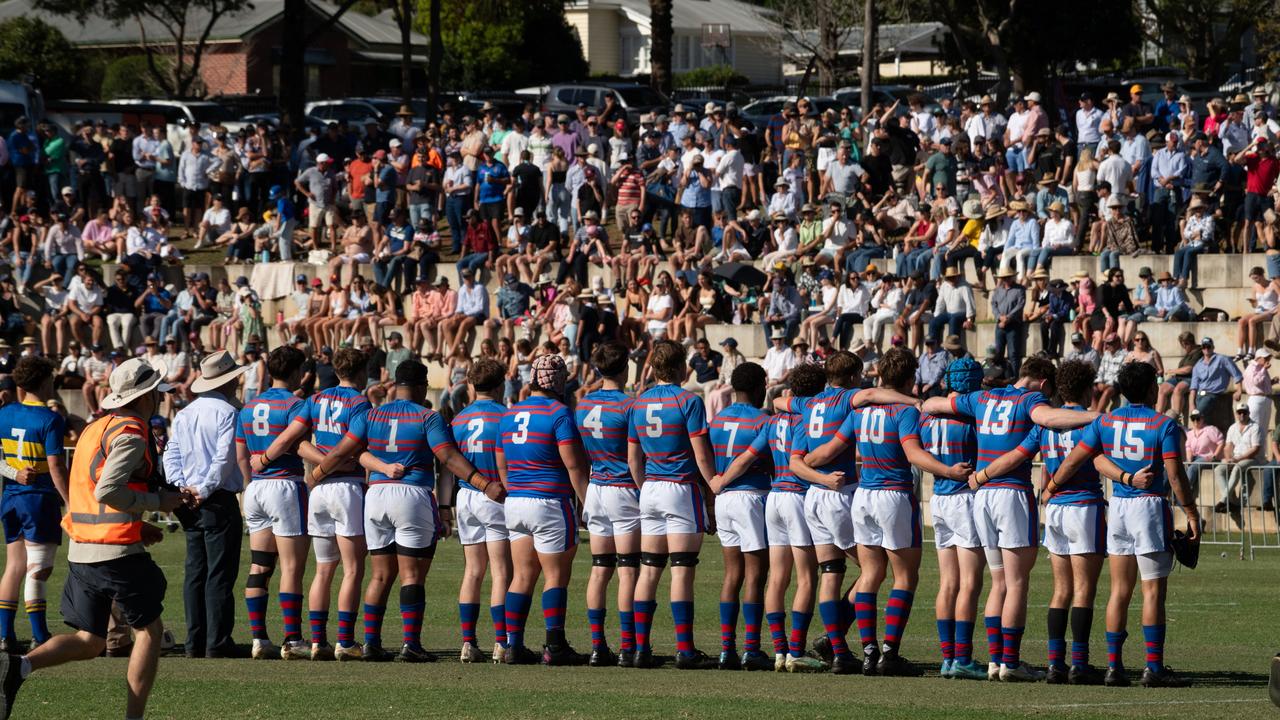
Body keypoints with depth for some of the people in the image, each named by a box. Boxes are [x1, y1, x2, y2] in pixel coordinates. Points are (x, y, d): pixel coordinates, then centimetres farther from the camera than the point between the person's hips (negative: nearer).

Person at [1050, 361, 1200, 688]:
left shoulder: (1105, 422, 5)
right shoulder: (1164, 425, -9)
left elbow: (1074, 460, 6)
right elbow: (1175, 475, -12)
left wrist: (1051, 487, 21)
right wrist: (1192, 514, -6)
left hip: (1117, 505, 5)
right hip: (1151, 506, -5)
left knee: (1120, 590, 9)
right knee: (1153, 591, -3)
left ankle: (1114, 665, 7)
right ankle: (1154, 667, -6)